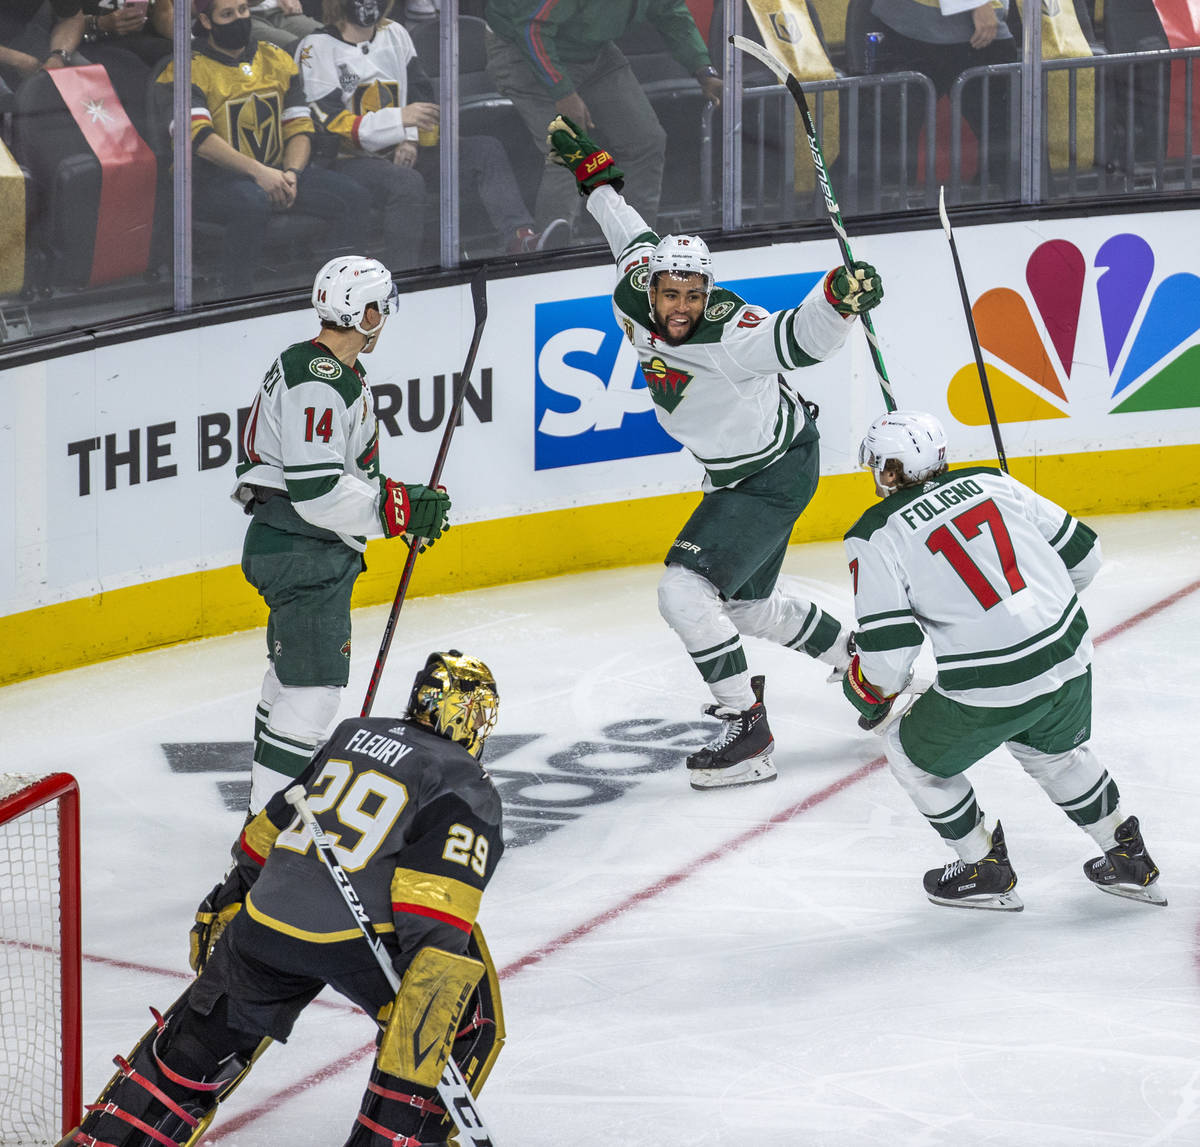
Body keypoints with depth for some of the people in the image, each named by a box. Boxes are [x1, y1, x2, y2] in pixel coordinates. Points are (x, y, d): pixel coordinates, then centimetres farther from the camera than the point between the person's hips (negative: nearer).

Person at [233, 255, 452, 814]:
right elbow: (316, 490, -27)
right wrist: (399, 510, -19)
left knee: (292, 674, 23)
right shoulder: (319, 381, -21)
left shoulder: (332, 370, 14)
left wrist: (402, 500, 12)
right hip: (303, 553, -12)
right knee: (313, 686, -13)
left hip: (310, 551, 12)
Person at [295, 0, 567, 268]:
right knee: (406, 182, -38)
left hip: (400, 154, 7)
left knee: (486, 151, -10)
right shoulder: (316, 48, -8)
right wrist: (399, 119, -25)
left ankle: (520, 239, -27)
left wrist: (409, 140, -6)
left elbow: (420, 95, 16)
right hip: (350, 162, -7)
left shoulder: (395, 34, 14)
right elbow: (331, 124, -17)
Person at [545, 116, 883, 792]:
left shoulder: (729, 336, -32)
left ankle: (747, 729, -14)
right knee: (748, 603, 23)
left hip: (779, 475, -9)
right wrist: (595, 172, 15)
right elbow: (636, 240, 8)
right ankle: (858, 660, 43)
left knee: (687, 590, -20)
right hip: (734, 475, 9)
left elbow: (801, 340, -45)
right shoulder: (634, 304, -12)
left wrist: (839, 302, -64)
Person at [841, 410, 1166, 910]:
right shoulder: (991, 484, 8)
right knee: (1055, 751, 34)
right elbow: (1081, 553, 12)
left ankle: (985, 870, 27)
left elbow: (888, 649, -11)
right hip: (1069, 658, 6)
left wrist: (868, 691, 11)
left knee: (913, 754, 21)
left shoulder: (876, 538, -7)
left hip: (991, 691, -6)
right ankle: (1129, 859, 39)